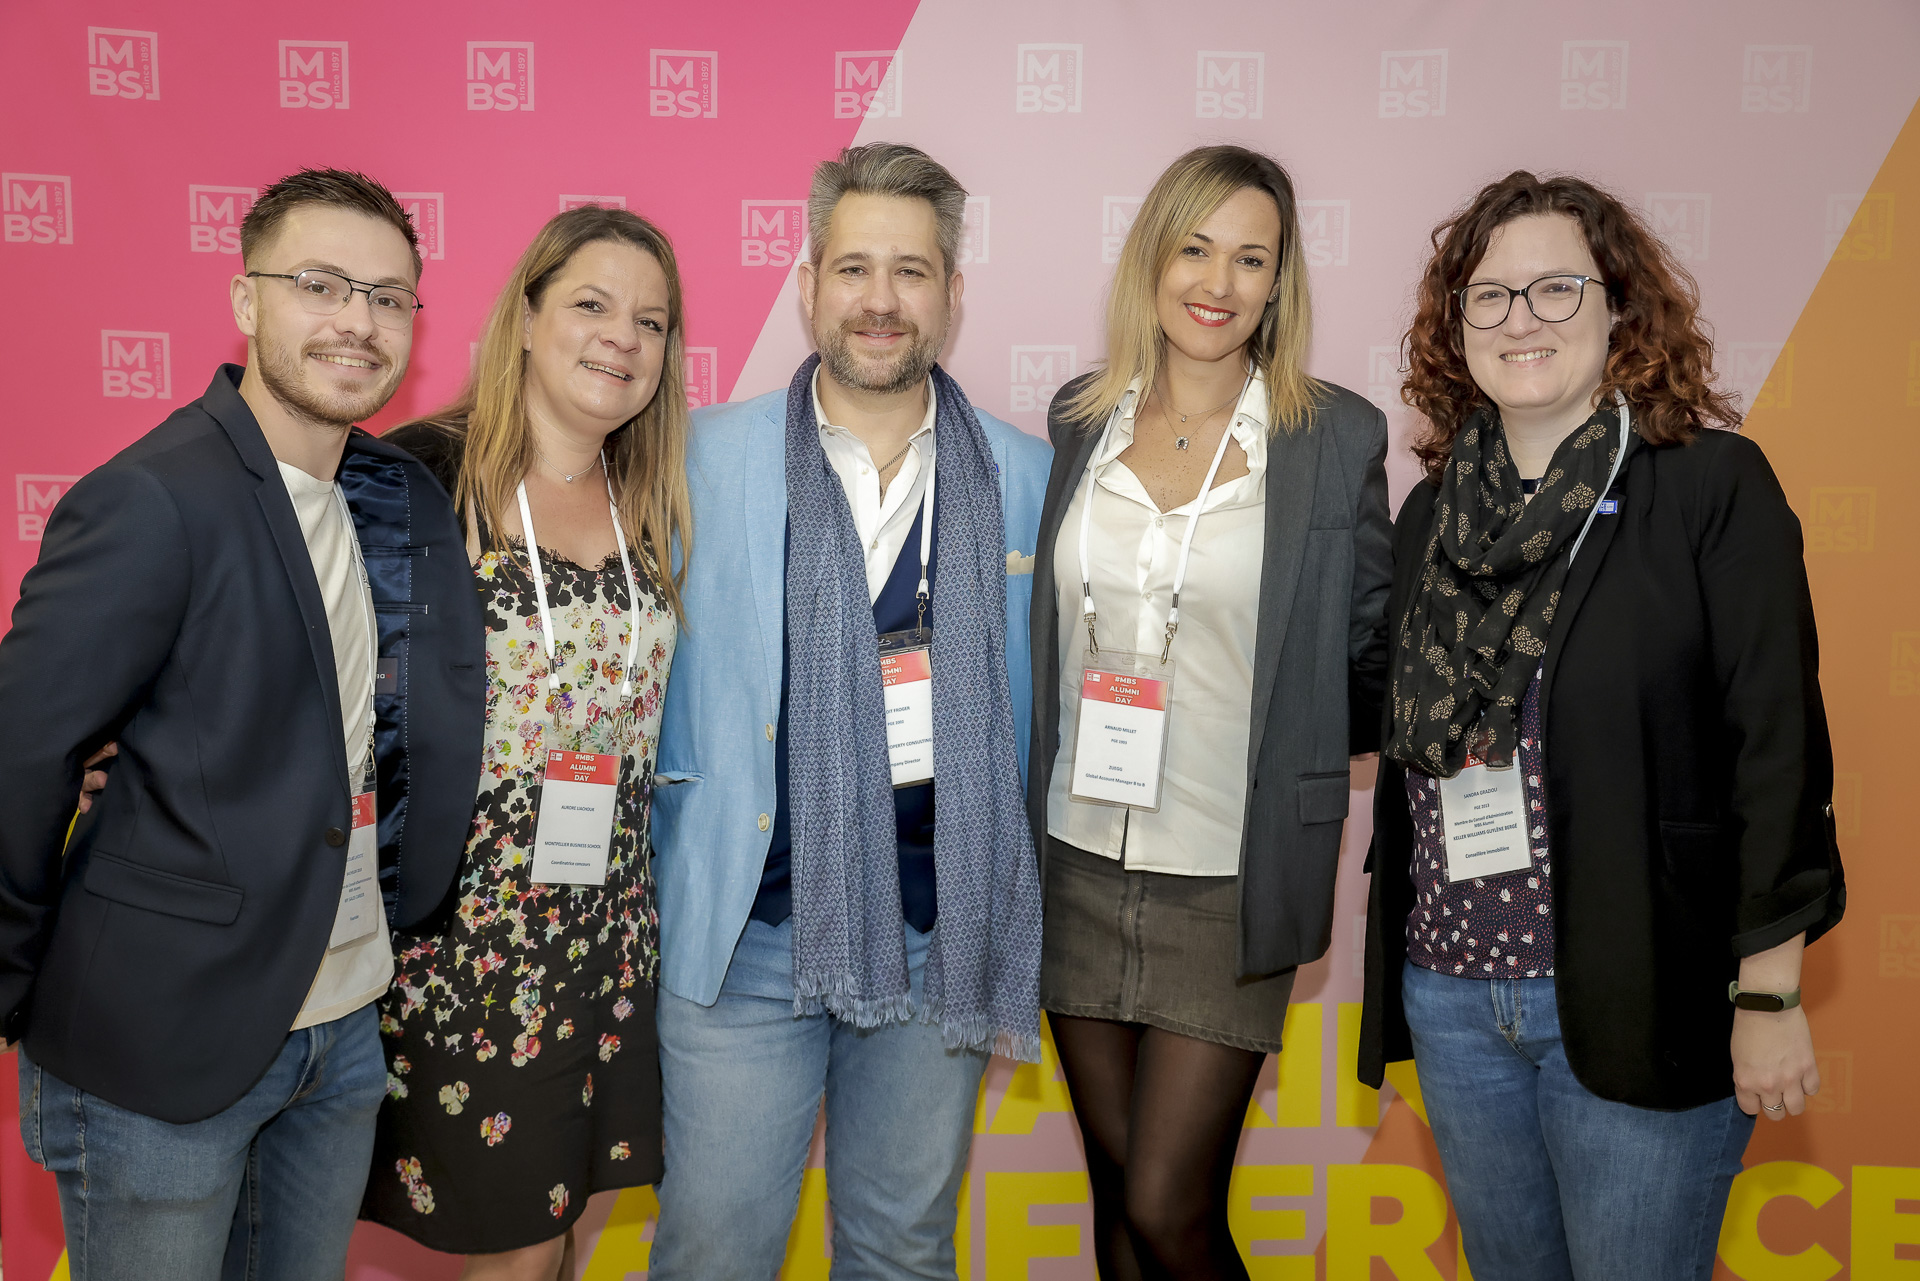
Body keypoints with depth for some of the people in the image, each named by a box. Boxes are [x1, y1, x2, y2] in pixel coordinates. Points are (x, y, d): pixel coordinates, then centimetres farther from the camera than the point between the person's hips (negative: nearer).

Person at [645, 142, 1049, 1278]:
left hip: (942, 939, 2)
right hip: (743, 932, -1)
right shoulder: (706, 461, -3)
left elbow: (1037, 708, 9)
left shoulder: (1026, 479, 1)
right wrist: (665, 896, 2)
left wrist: (1021, 950, 9)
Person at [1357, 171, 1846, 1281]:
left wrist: (1770, 994, -11)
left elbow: (1778, 742, -9)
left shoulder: (1715, 485, -7)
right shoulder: (1433, 511, 8)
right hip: (1450, 988, 5)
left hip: (1640, 1007, -5)